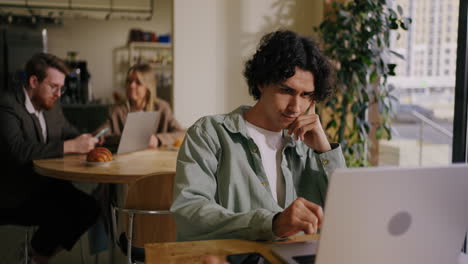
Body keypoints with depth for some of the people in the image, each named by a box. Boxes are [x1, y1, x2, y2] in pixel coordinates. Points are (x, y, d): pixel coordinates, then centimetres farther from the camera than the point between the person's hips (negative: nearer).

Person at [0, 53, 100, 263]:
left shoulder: (52, 106, 8)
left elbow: (70, 133, 18)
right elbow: (19, 151, -31)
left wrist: (86, 141, -6)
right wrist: (70, 146, -35)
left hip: (44, 185, 8)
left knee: (90, 208, -12)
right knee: (61, 215, -26)